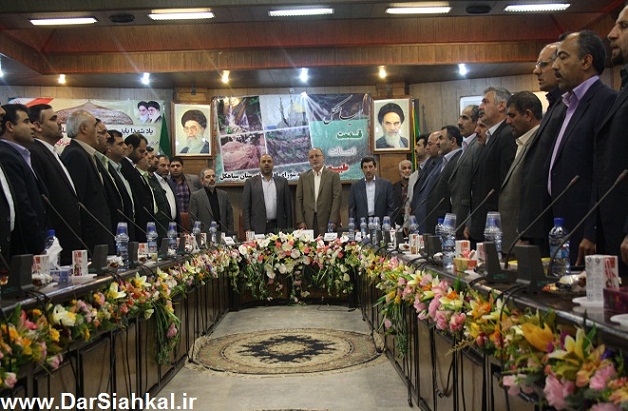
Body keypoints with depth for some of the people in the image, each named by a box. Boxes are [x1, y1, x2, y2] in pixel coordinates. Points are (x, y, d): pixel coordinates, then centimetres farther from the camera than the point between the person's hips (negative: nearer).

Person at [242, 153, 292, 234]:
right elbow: (245, 207, 3)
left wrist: (289, 228, 5)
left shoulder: (282, 181, 11)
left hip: (278, 227, 2)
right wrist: (247, 229, -5)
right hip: (258, 228, -1)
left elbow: (288, 206, 10)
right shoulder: (250, 182, 6)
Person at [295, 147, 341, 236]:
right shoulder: (303, 177, 12)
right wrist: (300, 221, -1)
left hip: (327, 221, -2)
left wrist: (333, 221, -10)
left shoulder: (333, 175, 4)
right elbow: (298, 199, 9)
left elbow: (337, 198, -2)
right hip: (308, 222, 2)